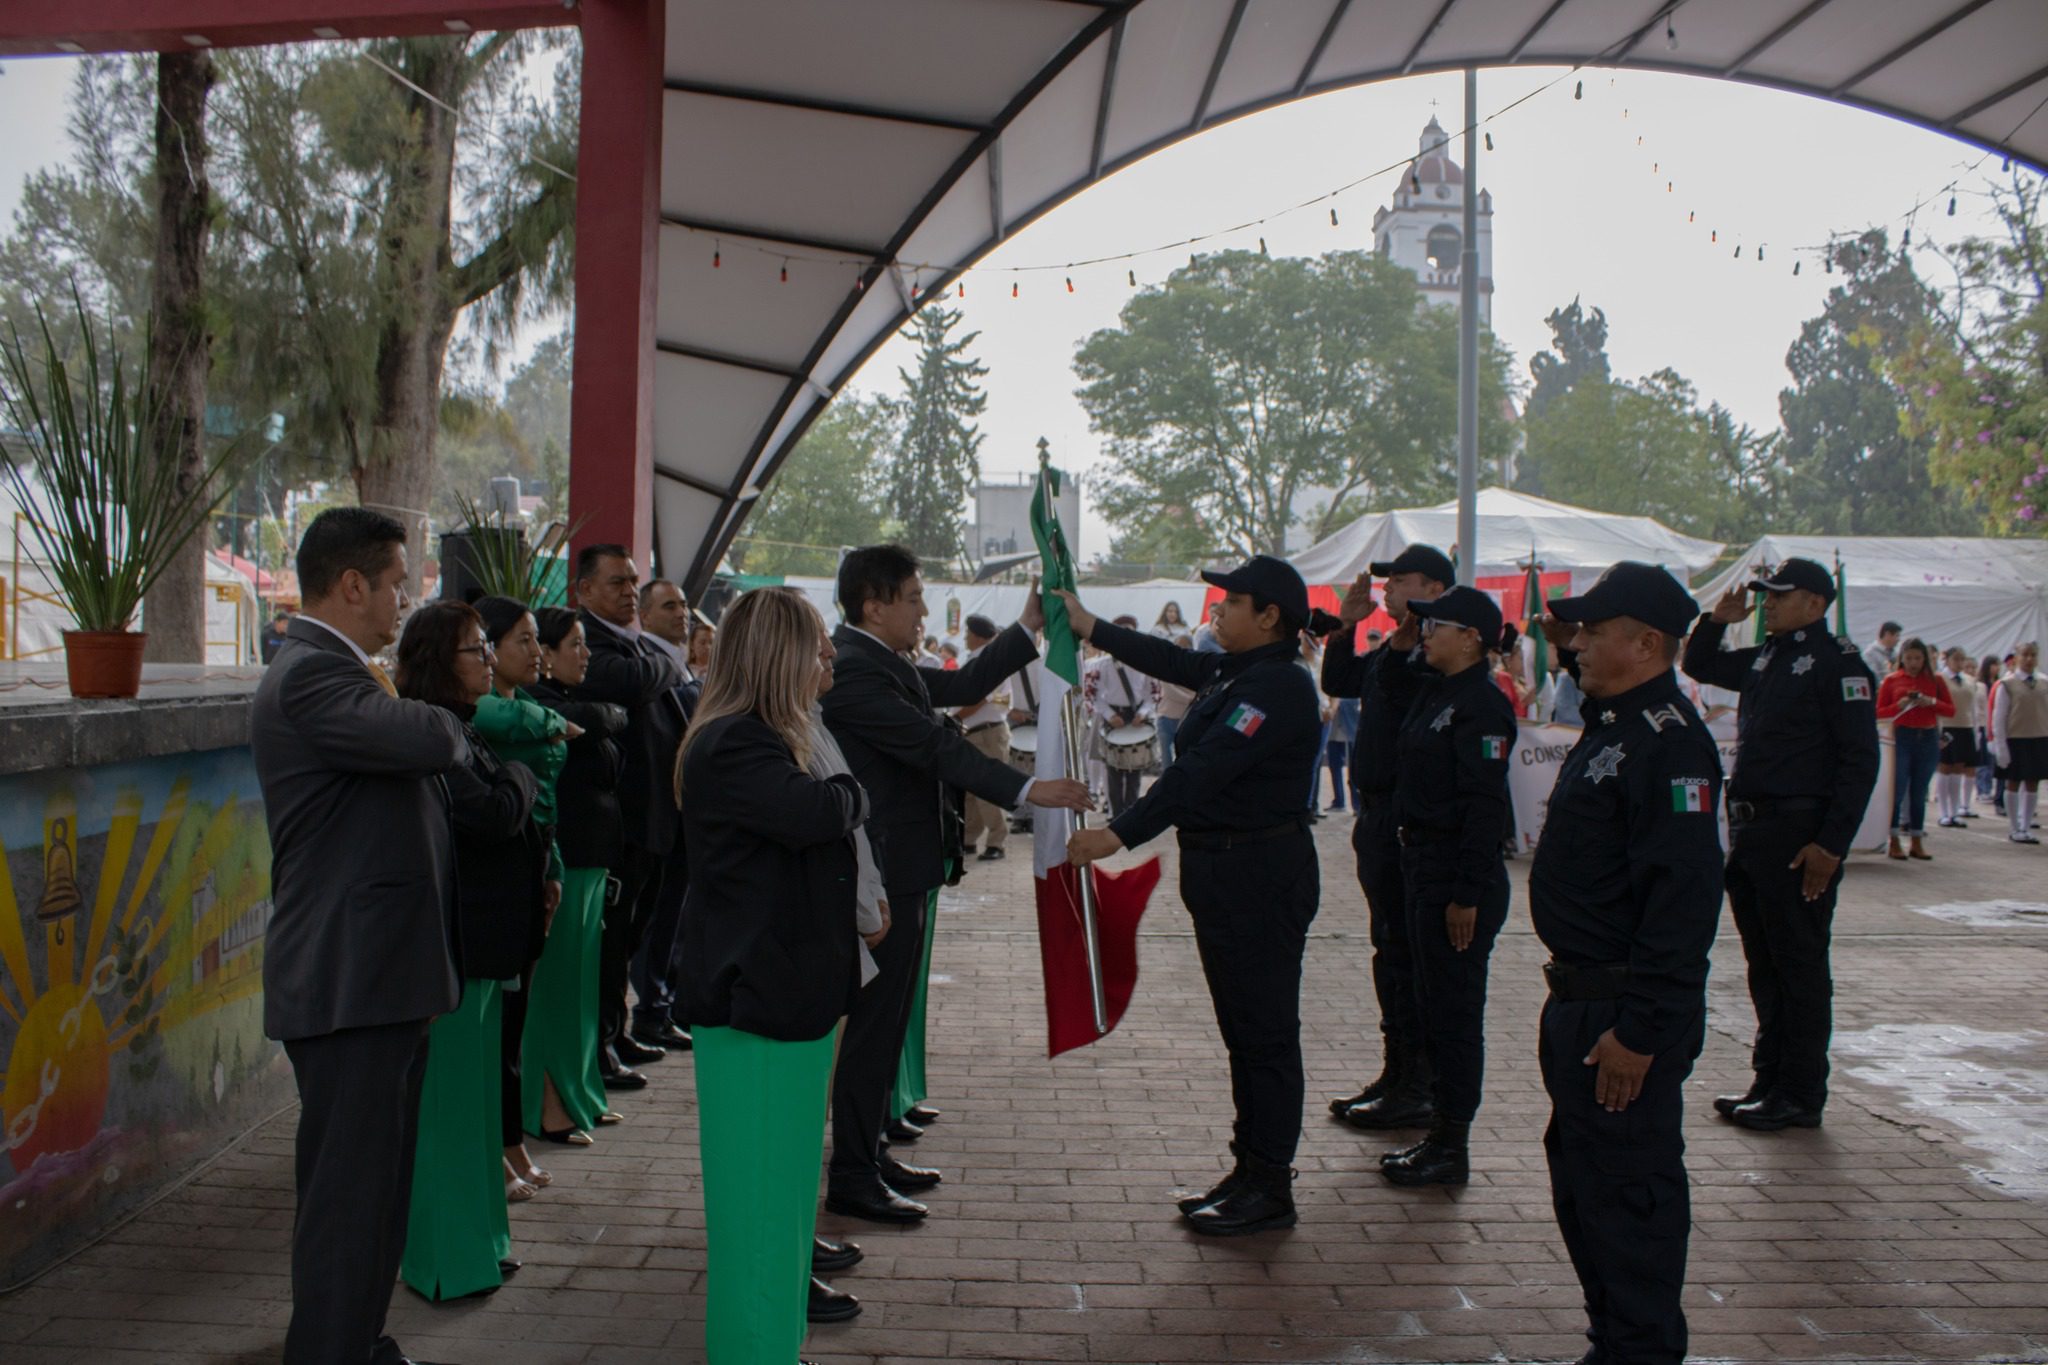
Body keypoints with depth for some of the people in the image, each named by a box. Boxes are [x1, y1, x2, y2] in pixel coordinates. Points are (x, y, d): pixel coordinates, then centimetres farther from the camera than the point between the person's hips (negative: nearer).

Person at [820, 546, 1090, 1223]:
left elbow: (961, 687, 16)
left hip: (898, 867, 11)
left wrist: (1028, 627, 11)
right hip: (882, 870, -11)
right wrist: (1027, 789, -26)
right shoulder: (852, 668, -20)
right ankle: (851, 1178, 8)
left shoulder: (881, 660, 12)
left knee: (884, 1016, 18)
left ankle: (867, 1150, 30)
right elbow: (933, 745, -25)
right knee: (873, 1020, -2)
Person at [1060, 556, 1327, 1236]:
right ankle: (1252, 1167, 26)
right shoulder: (1232, 670, 10)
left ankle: (1270, 1188, 8)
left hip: (1261, 873, -10)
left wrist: (1121, 834, -28)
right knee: (1242, 1028, 16)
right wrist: (1089, 627, 29)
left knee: (1264, 1031, -1)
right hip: (1219, 868, 10)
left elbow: (1204, 771, -27)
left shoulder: (1277, 684, -20)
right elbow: (1169, 659, 26)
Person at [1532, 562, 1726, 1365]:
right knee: (1580, 1179, 20)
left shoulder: (1668, 741, -20)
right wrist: (1573, 995, 19)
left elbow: (1684, 898, -26)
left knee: (1629, 1194, 0)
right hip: (1580, 999, 11)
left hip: (1626, 1013, -11)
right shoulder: (1609, 727, 13)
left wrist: (1639, 1030, -26)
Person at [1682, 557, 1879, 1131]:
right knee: (1763, 964, 14)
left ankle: (1800, 1095, 10)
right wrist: (1718, 620, 9)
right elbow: (1698, 665, 29)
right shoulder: (1764, 659, 13)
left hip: (1800, 836, -8)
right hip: (1751, 829, 8)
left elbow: (1860, 761, -15)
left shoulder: (1838, 663, -10)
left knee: (1799, 966, 1)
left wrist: (1831, 845, -19)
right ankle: (1770, 1080, 24)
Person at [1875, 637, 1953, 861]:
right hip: (1902, 737, -2)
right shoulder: (1891, 680, 2)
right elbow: (1879, 712, 2)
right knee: (1898, 790, -5)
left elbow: (1951, 710, 7)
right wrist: (1899, 705, -15)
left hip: (1928, 738, 2)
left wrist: (1932, 703, -11)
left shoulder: (1935, 680, 7)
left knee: (1919, 792, 7)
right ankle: (1894, 841, 2)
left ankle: (1917, 842, 13)